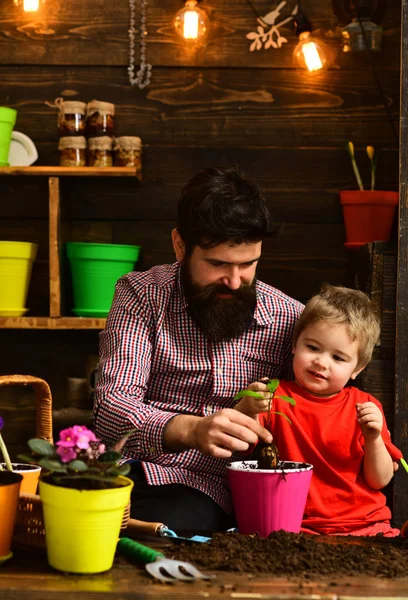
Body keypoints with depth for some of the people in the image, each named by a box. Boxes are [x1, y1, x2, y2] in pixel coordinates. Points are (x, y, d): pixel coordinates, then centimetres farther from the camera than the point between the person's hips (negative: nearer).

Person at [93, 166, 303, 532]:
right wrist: (191, 429, -32)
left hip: (208, 487, 0)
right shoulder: (141, 296, 0)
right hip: (130, 470, 1)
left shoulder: (289, 318, 3)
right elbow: (112, 409, -12)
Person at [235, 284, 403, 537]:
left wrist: (373, 439, -10)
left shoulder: (364, 407, 10)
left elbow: (380, 480, 8)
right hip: (298, 526, -1)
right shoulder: (277, 398, 6)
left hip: (365, 524, 1)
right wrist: (247, 409, -29)